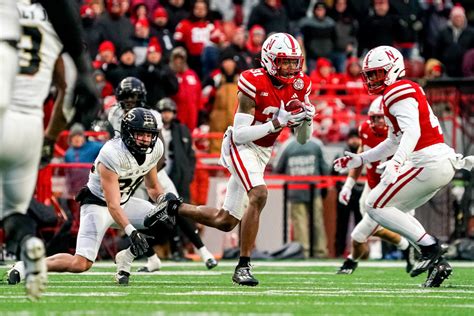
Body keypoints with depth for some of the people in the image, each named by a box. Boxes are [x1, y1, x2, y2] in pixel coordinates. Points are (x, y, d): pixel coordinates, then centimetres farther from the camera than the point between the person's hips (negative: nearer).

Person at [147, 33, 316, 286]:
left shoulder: (299, 86, -3)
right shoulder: (254, 84, -21)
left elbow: (302, 139, 4)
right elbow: (240, 134, -24)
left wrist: (306, 120, -17)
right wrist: (277, 122, -32)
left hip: (262, 153, 7)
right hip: (241, 146, -7)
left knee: (225, 222, 9)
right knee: (259, 195, -32)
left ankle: (174, 208, 32)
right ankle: (243, 267, -25)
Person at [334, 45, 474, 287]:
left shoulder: (398, 92, -9)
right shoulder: (403, 92, 22)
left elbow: (412, 132, -25)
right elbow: (394, 142, 30)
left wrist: (396, 162, -38)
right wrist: (359, 160, 31)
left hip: (429, 162, -10)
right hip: (444, 162, 10)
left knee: (376, 206, -6)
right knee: (394, 212, 16)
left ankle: (429, 247, -10)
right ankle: (437, 263, 8)